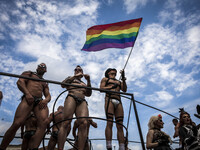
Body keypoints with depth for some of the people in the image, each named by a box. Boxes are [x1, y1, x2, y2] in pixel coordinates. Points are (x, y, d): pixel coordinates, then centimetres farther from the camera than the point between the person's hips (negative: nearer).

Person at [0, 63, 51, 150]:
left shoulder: (45, 83, 35)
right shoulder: (29, 73, 25)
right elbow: (20, 81, 6)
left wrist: (46, 100, -3)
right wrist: (27, 93, -12)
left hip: (40, 101, 4)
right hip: (28, 98, -3)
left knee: (44, 122, -27)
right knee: (17, 124, -21)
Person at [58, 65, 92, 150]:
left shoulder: (84, 84, 34)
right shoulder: (70, 78, 28)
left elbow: (88, 94, 19)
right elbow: (63, 85, 9)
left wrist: (88, 81, 8)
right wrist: (75, 76, 5)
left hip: (82, 101, 3)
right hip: (71, 97, -2)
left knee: (84, 123, -22)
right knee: (66, 122, -21)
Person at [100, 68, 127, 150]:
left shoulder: (119, 82, 31)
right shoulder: (105, 79, 21)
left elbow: (124, 90, 14)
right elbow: (101, 88, 6)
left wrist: (123, 79, 4)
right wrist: (111, 87, -6)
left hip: (118, 102, 4)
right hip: (109, 100, -4)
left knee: (120, 125, -7)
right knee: (109, 123, -18)